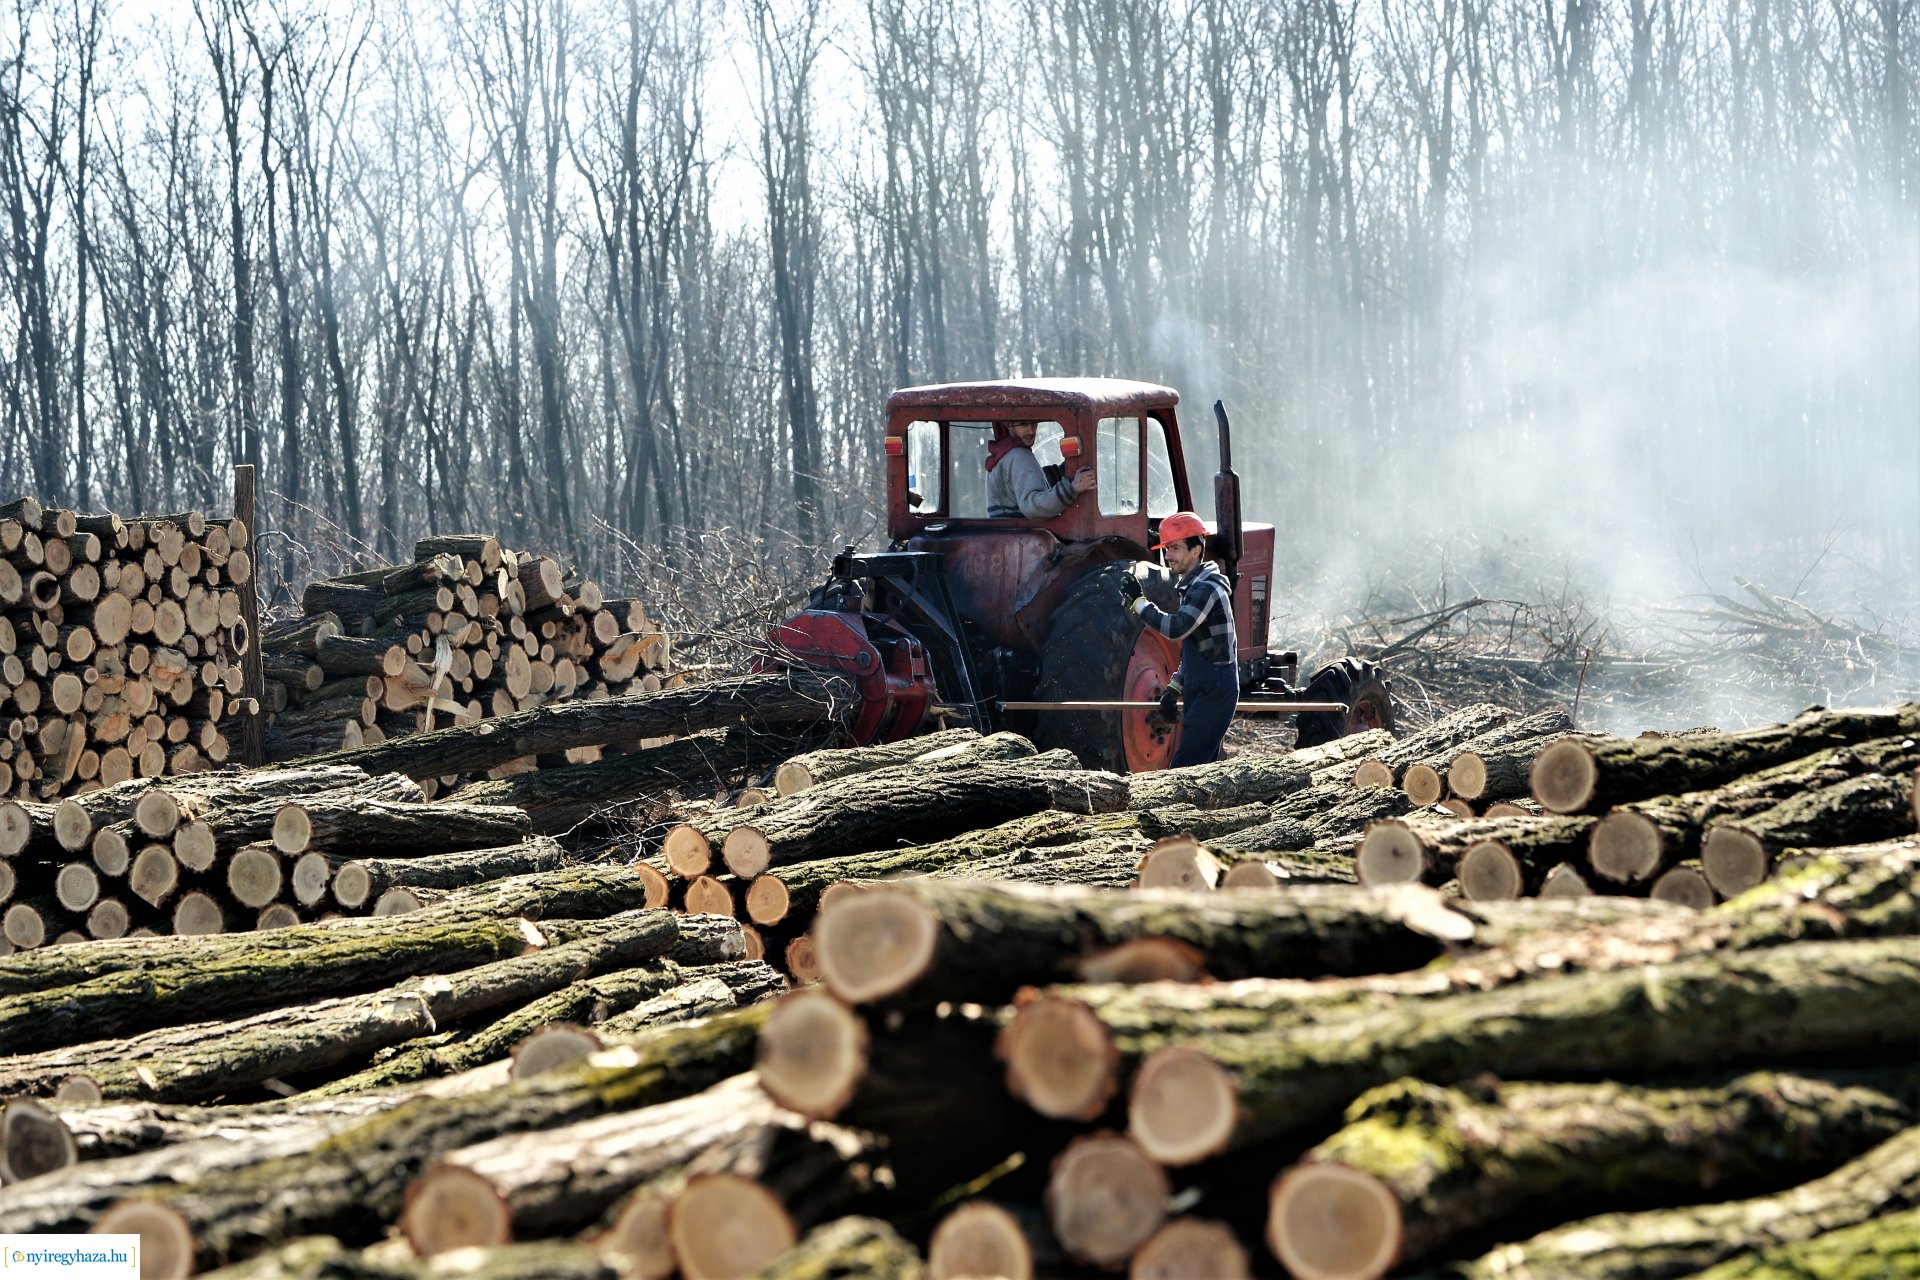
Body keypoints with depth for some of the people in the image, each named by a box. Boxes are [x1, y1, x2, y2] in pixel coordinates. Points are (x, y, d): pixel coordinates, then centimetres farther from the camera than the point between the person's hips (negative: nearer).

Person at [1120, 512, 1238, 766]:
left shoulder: (1207, 588, -16)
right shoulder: (1191, 587, 18)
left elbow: (1175, 628, -30)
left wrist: (1138, 601, -20)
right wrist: (1174, 688, 19)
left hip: (1214, 690, -10)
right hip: (1201, 690, 10)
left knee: (1185, 766, -15)